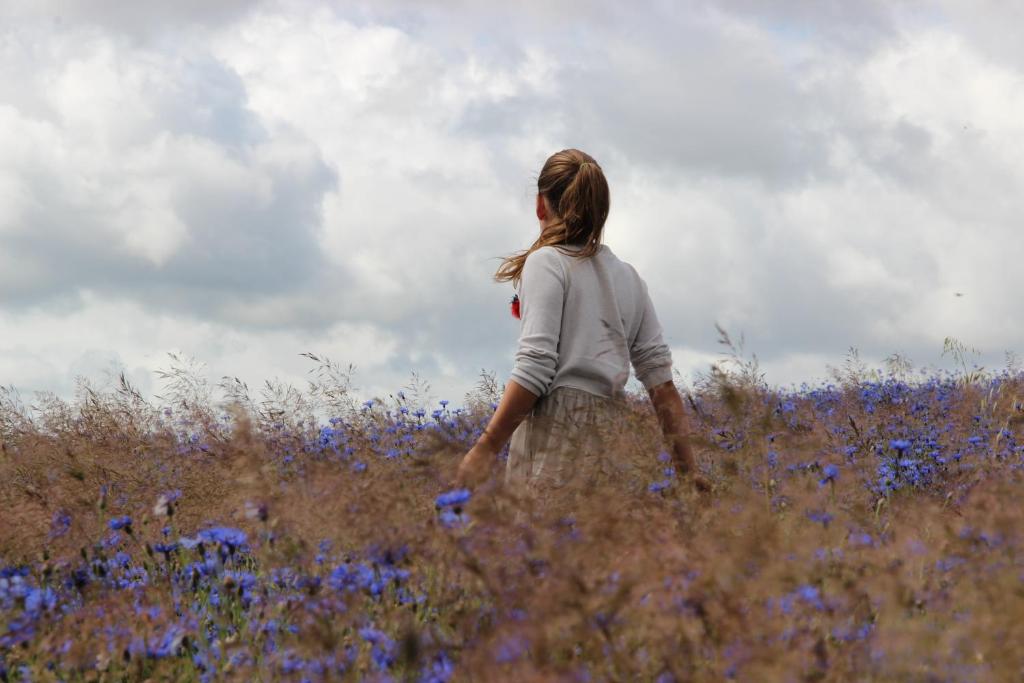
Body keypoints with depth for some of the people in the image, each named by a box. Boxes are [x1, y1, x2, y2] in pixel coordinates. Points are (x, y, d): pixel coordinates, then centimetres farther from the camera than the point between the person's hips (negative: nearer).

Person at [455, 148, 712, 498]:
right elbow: (661, 380, 14)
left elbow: (535, 369, -12)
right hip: (611, 427, 7)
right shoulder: (628, 276, 19)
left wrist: (486, 449, -12)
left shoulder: (546, 262, 0)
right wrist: (688, 468, 16)